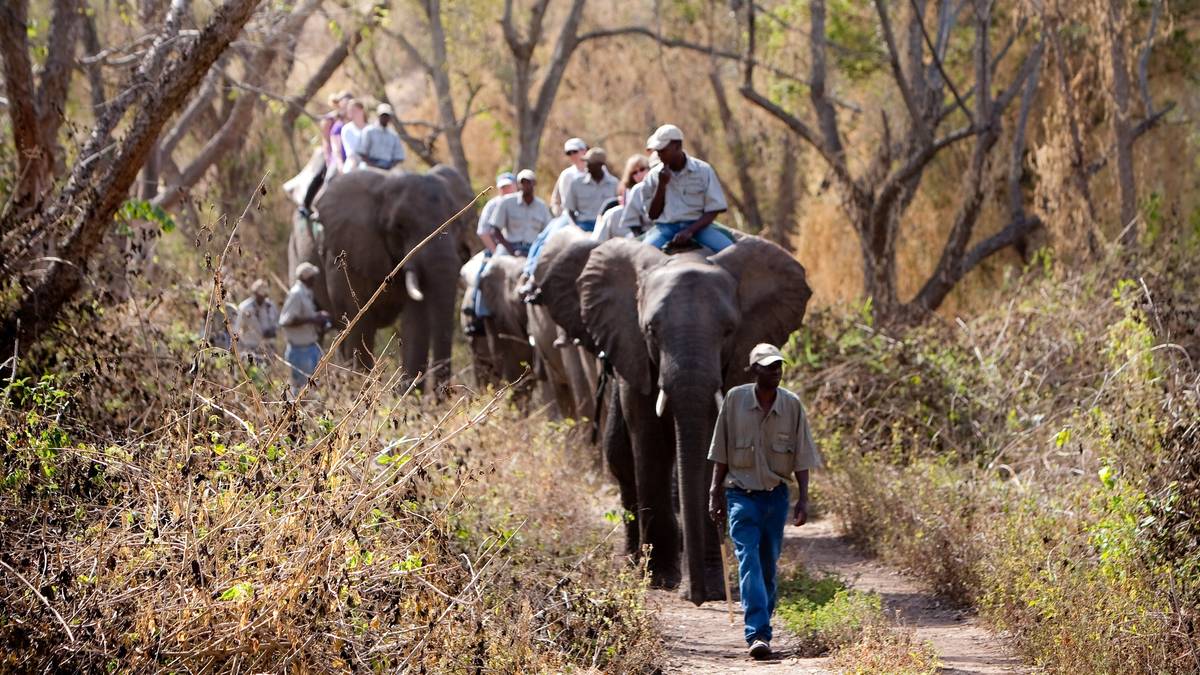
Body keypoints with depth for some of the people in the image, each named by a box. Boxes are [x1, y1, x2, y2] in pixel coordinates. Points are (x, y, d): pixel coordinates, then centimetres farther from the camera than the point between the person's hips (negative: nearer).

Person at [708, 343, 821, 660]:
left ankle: (762, 626, 26)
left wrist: (803, 499, -4)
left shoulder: (792, 405, -2)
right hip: (742, 494, -2)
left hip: (776, 494, 2)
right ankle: (758, 634, -24)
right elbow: (721, 453, 2)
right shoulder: (735, 400, -5)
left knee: (769, 564, 9)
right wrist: (716, 493, 0)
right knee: (749, 561, -15)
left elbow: (801, 457, 2)